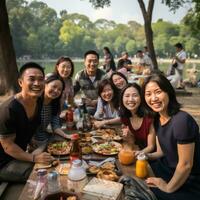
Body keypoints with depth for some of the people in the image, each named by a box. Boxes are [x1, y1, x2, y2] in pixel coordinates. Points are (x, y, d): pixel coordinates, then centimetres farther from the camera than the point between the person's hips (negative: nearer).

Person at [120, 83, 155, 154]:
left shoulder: (149, 117, -20)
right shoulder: (125, 117, -6)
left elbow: (151, 146, -12)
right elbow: (134, 142, 6)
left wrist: (140, 153, -29)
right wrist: (128, 135, -13)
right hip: (137, 151, 5)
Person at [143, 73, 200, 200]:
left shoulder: (182, 120, -30)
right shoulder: (158, 118, -3)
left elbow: (186, 165, -25)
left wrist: (168, 188, -12)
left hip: (189, 185, -7)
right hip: (169, 169, 7)